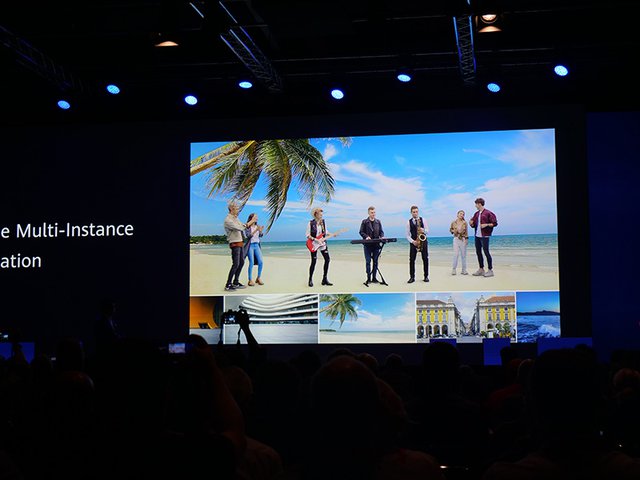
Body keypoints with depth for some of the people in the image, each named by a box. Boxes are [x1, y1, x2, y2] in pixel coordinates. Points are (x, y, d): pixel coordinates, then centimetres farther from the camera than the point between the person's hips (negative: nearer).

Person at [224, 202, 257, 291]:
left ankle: (235, 282, 19)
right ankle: (228, 285, -10)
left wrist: (252, 221, 6)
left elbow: (244, 226, 22)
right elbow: (240, 228, -23)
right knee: (235, 264, -13)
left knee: (241, 262, 12)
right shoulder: (228, 220, -17)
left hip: (240, 243, 9)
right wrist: (251, 221, -17)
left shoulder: (235, 219, 12)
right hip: (235, 244, -9)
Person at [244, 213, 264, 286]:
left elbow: (260, 236, 7)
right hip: (250, 246, -5)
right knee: (251, 263, -10)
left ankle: (258, 278, 12)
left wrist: (261, 231, -14)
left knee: (260, 262, -3)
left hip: (257, 245, 5)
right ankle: (250, 280, -4)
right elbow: (248, 236, -15)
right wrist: (255, 230, -25)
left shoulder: (257, 226, 9)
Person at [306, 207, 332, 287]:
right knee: (313, 262, -4)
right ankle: (310, 280, 11)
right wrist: (315, 239, -20)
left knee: (327, 259, -1)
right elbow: (308, 235, -8)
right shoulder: (311, 223, -9)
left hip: (322, 243, 5)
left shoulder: (323, 222, 5)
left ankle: (325, 279, 9)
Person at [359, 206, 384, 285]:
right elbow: (361, 232, 0)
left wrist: (382, 237, -10)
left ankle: (374, 278, 10)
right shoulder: (364, 222, 2)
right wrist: (366, 236, -17)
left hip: (376, 244, 3)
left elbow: (381, 231, 11)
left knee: (375, 261, 4)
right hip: (367, 244, -3)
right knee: (368, 261, -2)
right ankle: (368, 278, 1)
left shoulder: (378, 222, 10)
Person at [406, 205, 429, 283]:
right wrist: (412, 241, -12)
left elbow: (427, 231, 4)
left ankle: (426, 276, 8)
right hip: (413, 242, 0)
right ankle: (412, 277, -2)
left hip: (423, 241, 0)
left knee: (425, 258, 0)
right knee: (411, 259, -6)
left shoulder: (422, 220, 4)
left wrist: (423, 230, -19)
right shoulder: (409, 222, 3)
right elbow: (407, 235, 3)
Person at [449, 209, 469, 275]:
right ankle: (454, 269, -2)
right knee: (455, 254, -8)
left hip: (463, 239, 0)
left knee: (463, 254, 4)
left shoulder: (464, 223, 1)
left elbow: (466, 231, 4)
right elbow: (450, 229, 12)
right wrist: (454, 231, -7)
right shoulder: (454, 222, 2)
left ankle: (464, 270, 9)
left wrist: (466, 239, -3)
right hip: (456, 239, 0)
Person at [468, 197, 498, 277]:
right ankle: (481, 269, 18)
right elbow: (473, 225, 22)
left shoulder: (488, 213, -6)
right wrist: (471, 223, 1)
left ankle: (490, 270, -2)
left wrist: (486, 225, -19)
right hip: (477, 236, 8)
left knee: (486, 252, -7)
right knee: (478, 252, 9)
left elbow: (495, 223, -7)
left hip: (484, 236, -8)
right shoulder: (476, 214, 15)